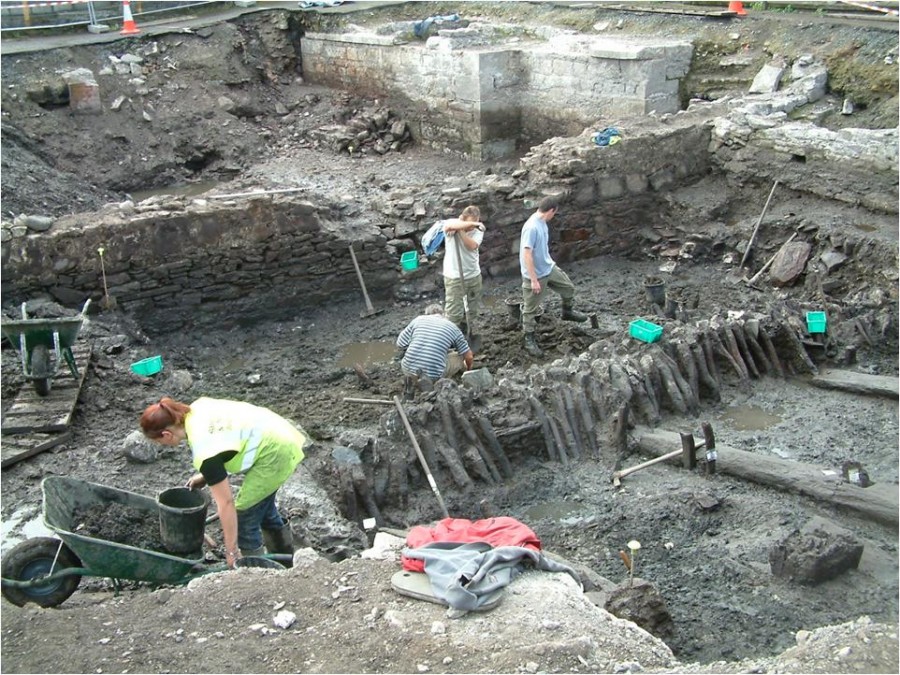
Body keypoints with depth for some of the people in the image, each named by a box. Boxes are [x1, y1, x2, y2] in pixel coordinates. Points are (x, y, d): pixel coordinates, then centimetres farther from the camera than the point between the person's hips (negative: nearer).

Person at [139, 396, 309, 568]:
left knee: (245, 515, 0)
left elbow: (226, 503, -21)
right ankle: (285, 558, 45)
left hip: (275, 454, -10)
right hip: (279, 433, 10)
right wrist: (205, 475, 14)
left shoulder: (204, 452, -25)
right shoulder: (196, 409, -4)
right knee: (261, 502, 26)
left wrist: (232, 552, -14)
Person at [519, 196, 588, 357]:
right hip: (535, 274, -9)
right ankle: (529, 340, 19)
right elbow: (527, 254, -30)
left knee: (568, 287, 21)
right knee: (530, 309, 6)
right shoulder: (532, 227, -30)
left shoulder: (542, 222, 0)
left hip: (549, 268, 9)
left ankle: (568, 311, 48)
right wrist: (534, 279, -27)